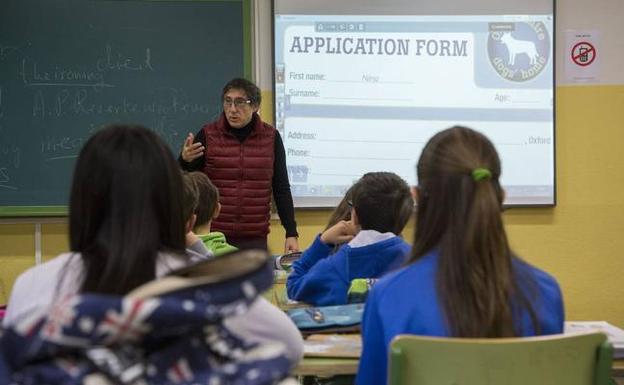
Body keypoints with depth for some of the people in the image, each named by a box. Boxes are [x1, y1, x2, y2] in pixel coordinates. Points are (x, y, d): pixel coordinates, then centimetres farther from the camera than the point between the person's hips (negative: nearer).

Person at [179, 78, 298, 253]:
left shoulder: (271, 137, 2)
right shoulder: (207, 135, 0)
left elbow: (281, 188, 6)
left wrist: (291, 233, 2)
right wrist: (185, 160, -17)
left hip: (255, 239, 1)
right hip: (213, 238, -1)